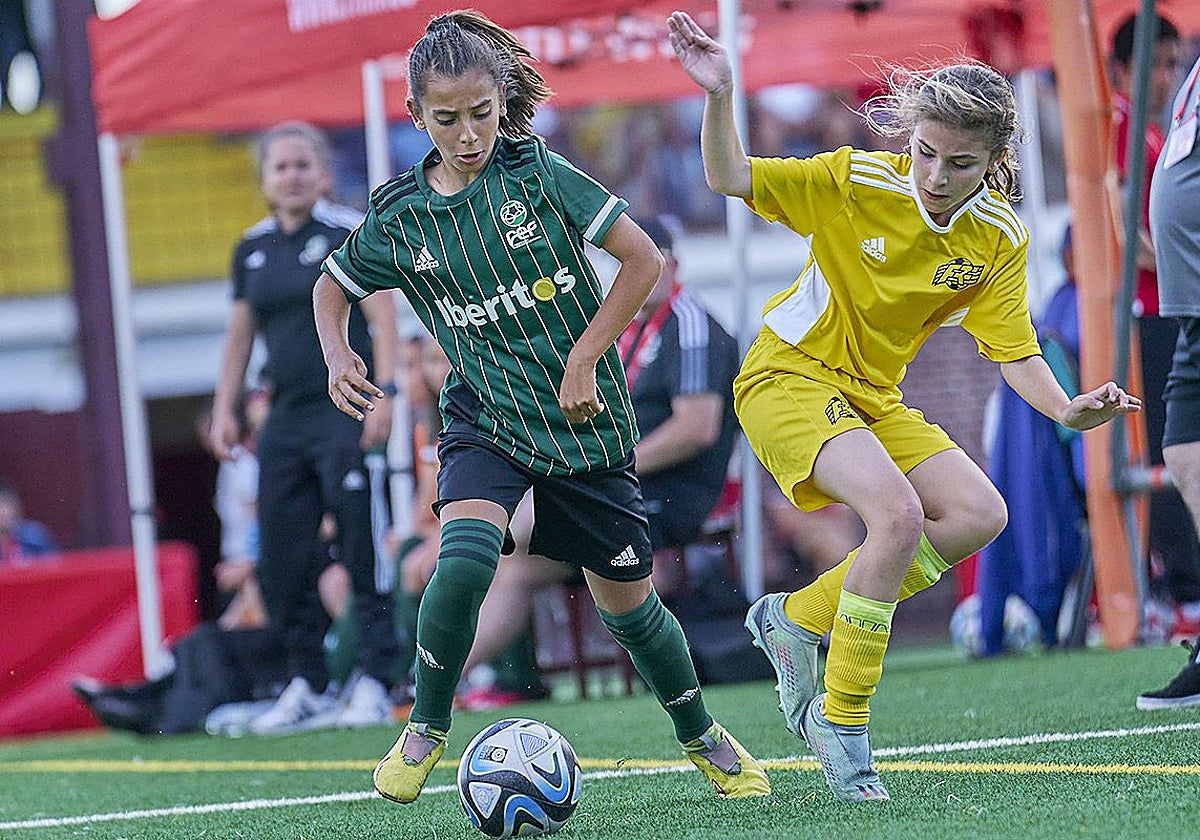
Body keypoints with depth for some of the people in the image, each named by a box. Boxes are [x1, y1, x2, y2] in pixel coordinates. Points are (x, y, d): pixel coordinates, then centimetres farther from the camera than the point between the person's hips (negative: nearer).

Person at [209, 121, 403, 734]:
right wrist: (224, 409, 13)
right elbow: (240, 334, 20)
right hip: (286, 419, 6)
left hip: (346, 413, -6)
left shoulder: (350, 233, -3)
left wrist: (385, 395, -16)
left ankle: (375, 684, -6)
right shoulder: (252, 250, 14)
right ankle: (307, 687, 11)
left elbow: (383, 318, -7)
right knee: (282, 562, 3)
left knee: (362, 555, -8)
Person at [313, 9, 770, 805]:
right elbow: (334, 285, 15)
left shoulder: (538, 172, -10)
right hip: (485, 418, 0)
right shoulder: (397, 216, -4)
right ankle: (426, 730, -6)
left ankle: (703, 737, 35)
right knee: (464, 561, -28)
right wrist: (338, 356, -4)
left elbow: (643, 259, -8)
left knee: (628, 602, 8)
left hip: (583, 419, 0)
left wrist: (584, 359, -13)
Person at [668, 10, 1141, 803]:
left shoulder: (1001, 239, -7)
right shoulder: (857, 181, -18)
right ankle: (841, 722, -18)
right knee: (898, 512, -27)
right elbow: (730, 177, -16)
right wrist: (719, 96, -33)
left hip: (874, 398, 6)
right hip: (788, 376, -6)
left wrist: (1066, 410, -21)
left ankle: (798, 617, 3)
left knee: (979, 513, -9)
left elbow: (1014, 349, -4)